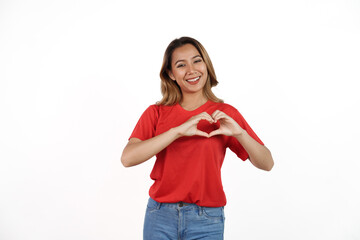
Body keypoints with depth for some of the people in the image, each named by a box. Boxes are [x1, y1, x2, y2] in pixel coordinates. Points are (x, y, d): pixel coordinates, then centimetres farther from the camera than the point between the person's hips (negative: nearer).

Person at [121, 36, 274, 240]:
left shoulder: (225, 114, 1)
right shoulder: (156, 113, 1)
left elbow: (267, 164, -3)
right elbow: (128, 158, -14)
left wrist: (239, 133, -20)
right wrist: (177, 131, -23)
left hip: (206, 222, 0)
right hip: (160, 217, 1)